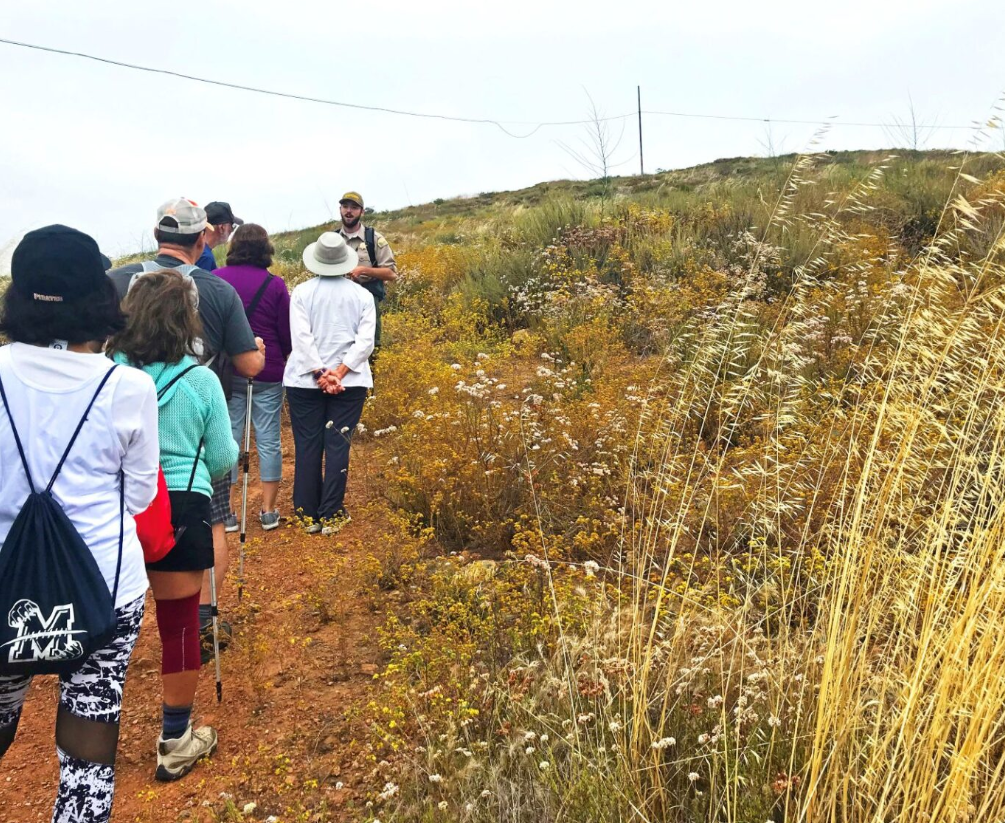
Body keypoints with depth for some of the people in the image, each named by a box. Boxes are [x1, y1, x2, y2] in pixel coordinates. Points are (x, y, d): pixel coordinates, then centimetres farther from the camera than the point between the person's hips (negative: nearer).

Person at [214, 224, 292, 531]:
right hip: (267, 374, -1)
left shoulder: (215, 279, -4)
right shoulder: (274, 284, -9)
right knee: (268, 440, 8)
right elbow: (287, 332, -1)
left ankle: (227, 512, 11)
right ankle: (268, 511, 14)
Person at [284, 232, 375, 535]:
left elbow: (301, 337, -10)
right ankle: (331, 515, 8)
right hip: (349, 383, 0)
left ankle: (308, 514, 14)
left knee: (307, 446, 7)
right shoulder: (362, 295, 2)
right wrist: (339, 373, -12)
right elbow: (365, 341, -7)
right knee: (337, 446, 4)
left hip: (305, 382, 0)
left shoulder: (302, 292, -1)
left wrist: (320, 374, -11)